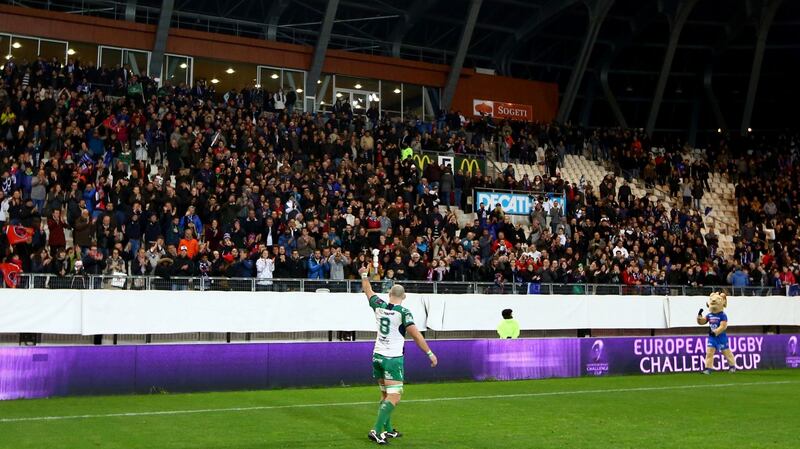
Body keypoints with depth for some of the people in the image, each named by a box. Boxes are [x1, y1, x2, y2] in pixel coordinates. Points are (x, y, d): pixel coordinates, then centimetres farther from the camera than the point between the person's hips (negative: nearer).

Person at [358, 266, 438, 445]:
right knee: (394, 397, -9)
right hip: (393, 358, -7)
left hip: (377, 356, 7)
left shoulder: (379, 306, 2)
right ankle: (376, 431, -20)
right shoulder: (403, 312, -13)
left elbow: (368, 291, 20)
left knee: (385, 395, 17)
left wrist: (364, 275, 38)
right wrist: (430, 353, -8)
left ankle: (388, 430, 22)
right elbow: (416, 335, -15)